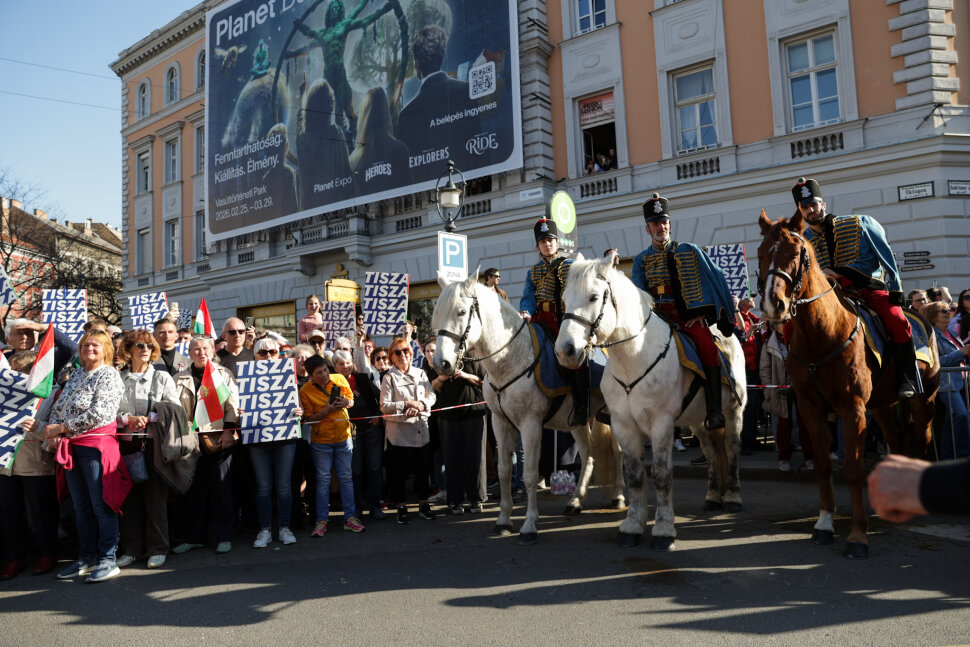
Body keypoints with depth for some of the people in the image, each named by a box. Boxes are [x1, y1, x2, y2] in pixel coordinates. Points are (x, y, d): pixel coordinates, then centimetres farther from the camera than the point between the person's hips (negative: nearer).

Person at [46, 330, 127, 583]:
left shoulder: (108, 375, -7)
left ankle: (107, 560, 6)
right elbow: (58, 406, 15)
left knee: (101, 505, -3)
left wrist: (62, 427, -14)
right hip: (71, 446, 8)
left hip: (97, 443, -7)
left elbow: (98, 413, -17)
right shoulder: (76, 375, 16)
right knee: (81, 507, 14)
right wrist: (52, 428, -5)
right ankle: (86, 559, 25)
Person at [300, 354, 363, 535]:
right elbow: (309, 418, -8)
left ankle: (350, 517, 13)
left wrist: (345, 402, -13)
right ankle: (322, 520, 14)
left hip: (344, 437, 2)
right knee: (323, 479, 4)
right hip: (321, 440, -2)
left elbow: (351, 400, 10)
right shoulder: (305, 391, -11)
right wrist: (326, 410, -23)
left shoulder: (339, 379, -3)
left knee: (346, 477, 6)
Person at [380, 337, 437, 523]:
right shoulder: (389, 378, -2)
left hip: (421, 429, 3)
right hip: (398, 431, -3)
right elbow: (385, 406, -8)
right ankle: (401, 507, 16)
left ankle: (423, 504, 23)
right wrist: (407, 404, -17)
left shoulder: (420, 373, 10)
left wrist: (420, 405, -14)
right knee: (398, 471, 3)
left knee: (423, 468, 10)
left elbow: (431, 396, 5)